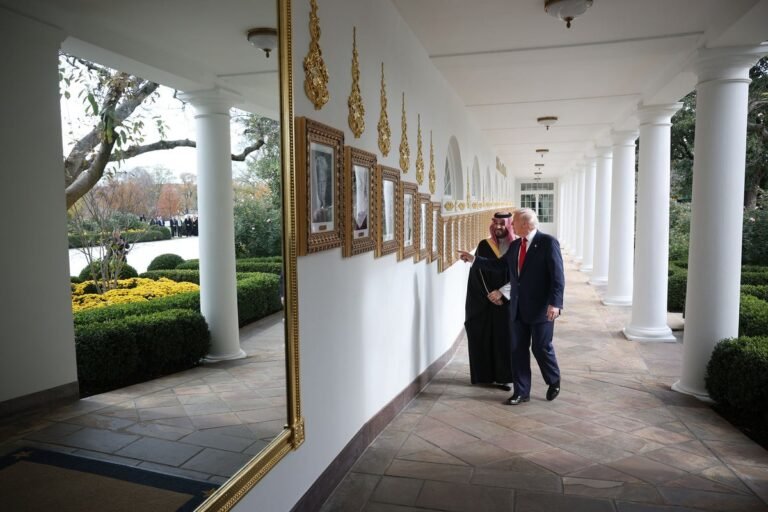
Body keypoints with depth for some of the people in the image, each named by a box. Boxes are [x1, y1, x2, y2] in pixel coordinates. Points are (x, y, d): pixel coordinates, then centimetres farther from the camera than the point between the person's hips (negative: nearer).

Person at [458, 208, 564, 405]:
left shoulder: (548, 242, -11)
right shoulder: (515, 245, 10)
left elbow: (557, 276, -15)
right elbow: (499, 264, 22)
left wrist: (555, 303, -21)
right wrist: (473, 259, 19)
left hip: (541, 308, -6)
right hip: (518, 309, 6)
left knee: (541, 347, 4)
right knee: (518, 350, 8)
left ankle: (554, 382, 32)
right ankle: (521, 391, 20)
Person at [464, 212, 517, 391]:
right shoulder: (484, 246, 2)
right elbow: (478, 272, -2)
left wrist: (501, 292, -15)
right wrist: (489, 294, -11)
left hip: (507, 301, -1)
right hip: (484, 301, 1)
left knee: (504, 337, 1)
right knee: (483, 337, 4)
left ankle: (503, 376, 10)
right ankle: (485, 375, 16)